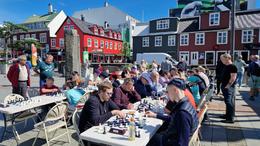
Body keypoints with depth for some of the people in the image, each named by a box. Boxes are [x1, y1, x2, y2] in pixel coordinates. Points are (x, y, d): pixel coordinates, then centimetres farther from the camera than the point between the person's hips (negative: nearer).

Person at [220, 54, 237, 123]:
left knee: (229, 102, -7)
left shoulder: (232, 67, -14)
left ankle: (230, 118, -2)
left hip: (229, 87, -10)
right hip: (224, 87, 10)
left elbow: (233, 77, -20)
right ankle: (228, 115, 29)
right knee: (227, 102, 18)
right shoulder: (226, 66, 14)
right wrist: (222, 84, 17)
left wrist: (228, 86, -20)